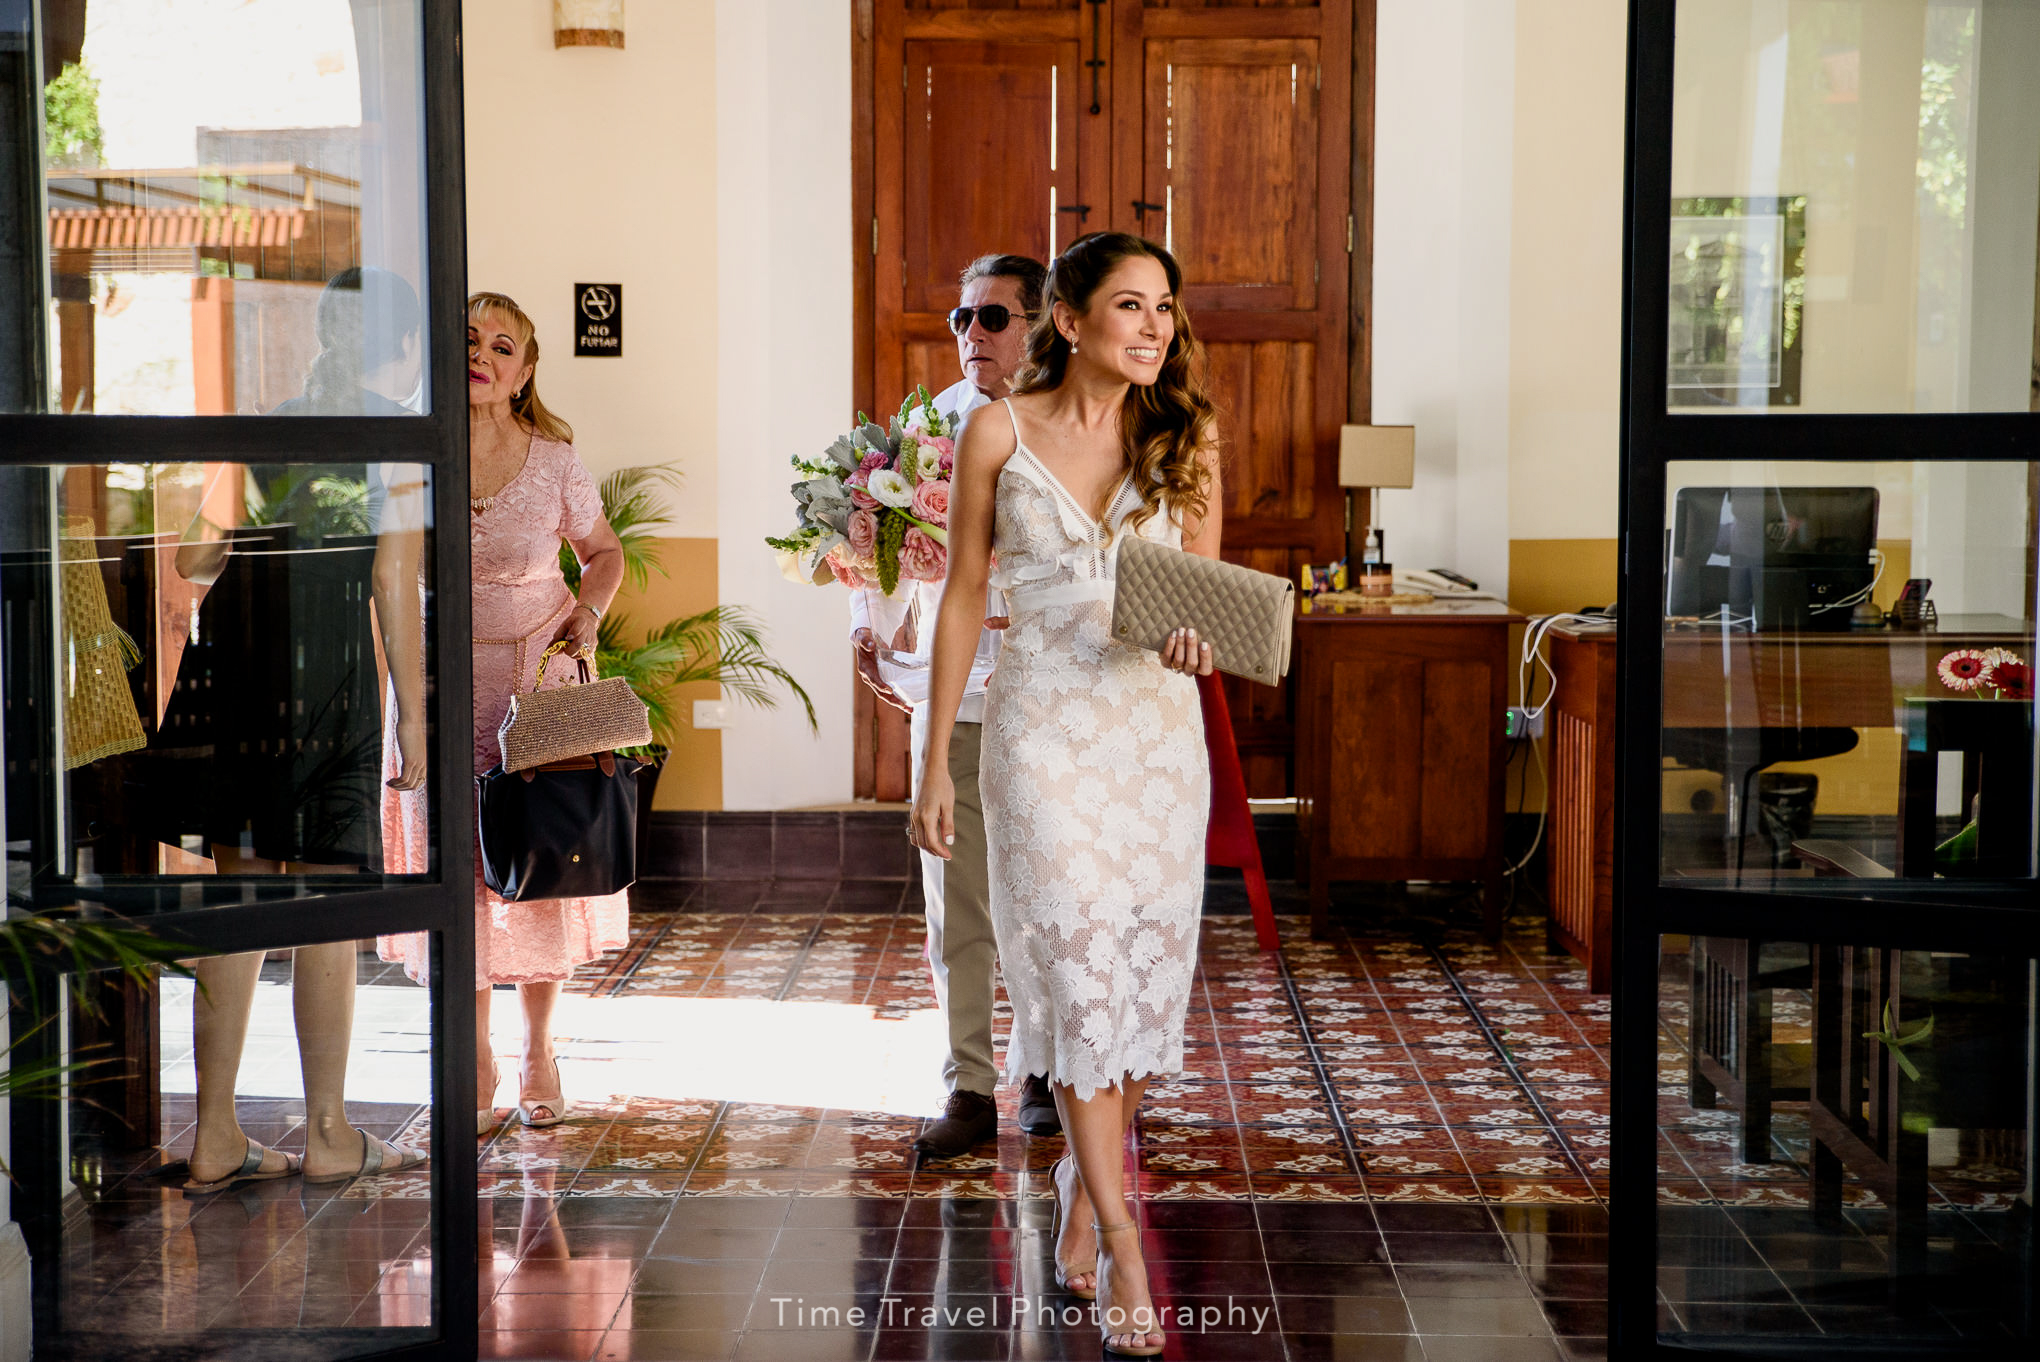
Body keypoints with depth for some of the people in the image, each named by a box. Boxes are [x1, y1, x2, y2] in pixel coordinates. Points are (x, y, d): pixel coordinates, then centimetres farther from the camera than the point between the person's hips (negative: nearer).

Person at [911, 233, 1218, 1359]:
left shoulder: (1185, 440, 5)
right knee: (1081, 966, -10)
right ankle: (1120, 1241, -5)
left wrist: (1196, 634, -18)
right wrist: (934, 761, 3)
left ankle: (1080, 1185, 26)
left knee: (1145, 972, 5)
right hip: (1043, 725, -3)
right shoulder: (999, 435, -1)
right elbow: (962, 597, 4)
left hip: (1159, 724, 3)